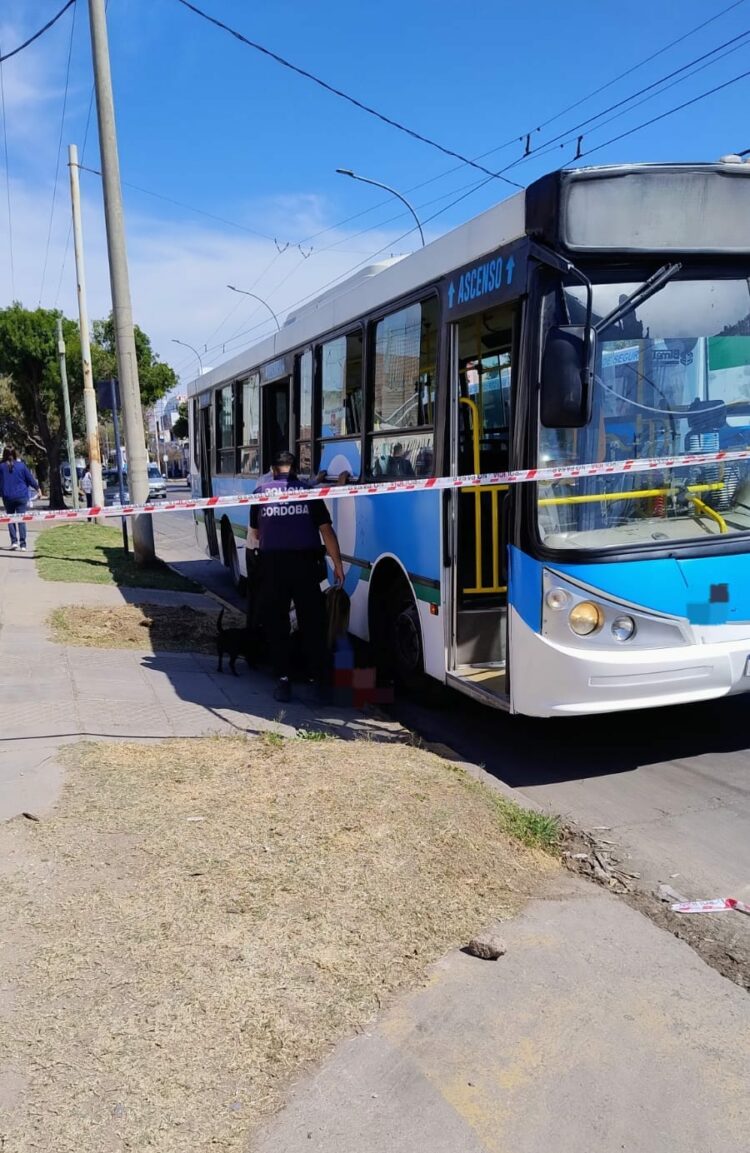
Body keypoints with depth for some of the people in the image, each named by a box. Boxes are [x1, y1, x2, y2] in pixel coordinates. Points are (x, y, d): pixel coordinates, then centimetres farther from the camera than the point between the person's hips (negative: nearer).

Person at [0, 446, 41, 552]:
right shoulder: (21, 465, -5)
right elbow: (30, 478, 3)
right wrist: (37, 487, 19)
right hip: (21, 496, 0)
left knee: (10, 519, 15)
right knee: (21, 520, 2)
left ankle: (14, 541, 5)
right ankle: (23, 544, -3)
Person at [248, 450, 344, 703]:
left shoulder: (261, 492, 11)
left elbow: (254, 532, 22)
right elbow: (326, 530, 5)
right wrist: (337, 563, 10)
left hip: (272, 562, 0)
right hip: (304, 561, 0)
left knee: (276, 624, 9)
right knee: (312, 623, 7)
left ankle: (283, 679, 6)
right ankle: (319, 677, 9)